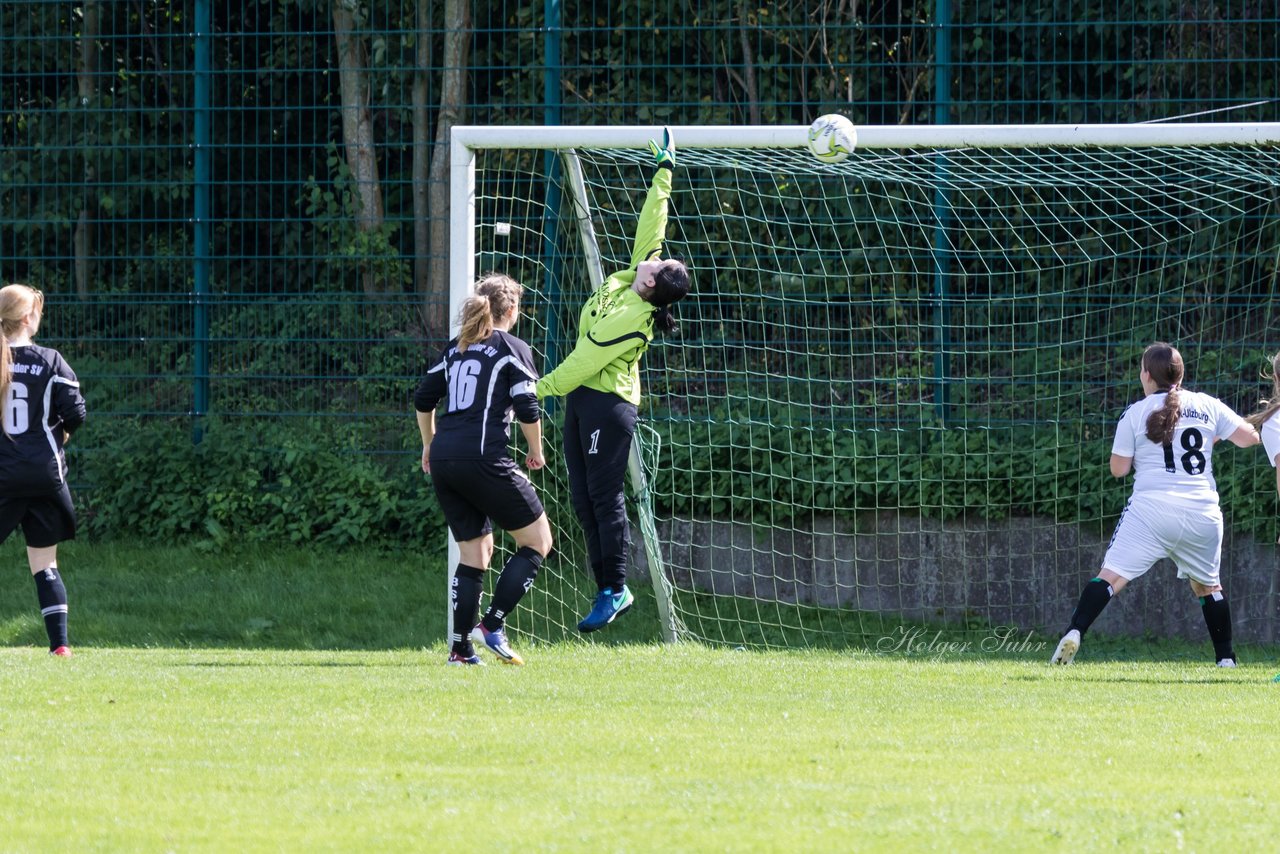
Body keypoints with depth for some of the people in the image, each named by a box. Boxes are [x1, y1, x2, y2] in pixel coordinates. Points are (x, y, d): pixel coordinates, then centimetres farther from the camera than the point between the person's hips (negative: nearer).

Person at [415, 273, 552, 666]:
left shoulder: (455, 348, 17)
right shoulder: (512, 349, -1)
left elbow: (423, 400, 19)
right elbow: (528, 410, -8)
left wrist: (429, 444, 33)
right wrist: (536, 452, 8)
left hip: (443, 460, 7)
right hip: (484, 460, -7)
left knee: (475, 552, 16)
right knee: (537, 542, 6)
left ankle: (460, 646, 10)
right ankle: (492, 625, -5)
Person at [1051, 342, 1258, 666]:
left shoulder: (1135, 414, 2)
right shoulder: (1207, 406, 7)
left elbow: (1118, 468, 3)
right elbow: (1250, 437, 12)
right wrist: (1215, 435, 31)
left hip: (1152, 509, -3)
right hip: (1202, 513, 3)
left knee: (1111, 575, -7)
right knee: (1207, 584, 22)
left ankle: (1074, 633, -25)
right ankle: (1226, 658, 23)